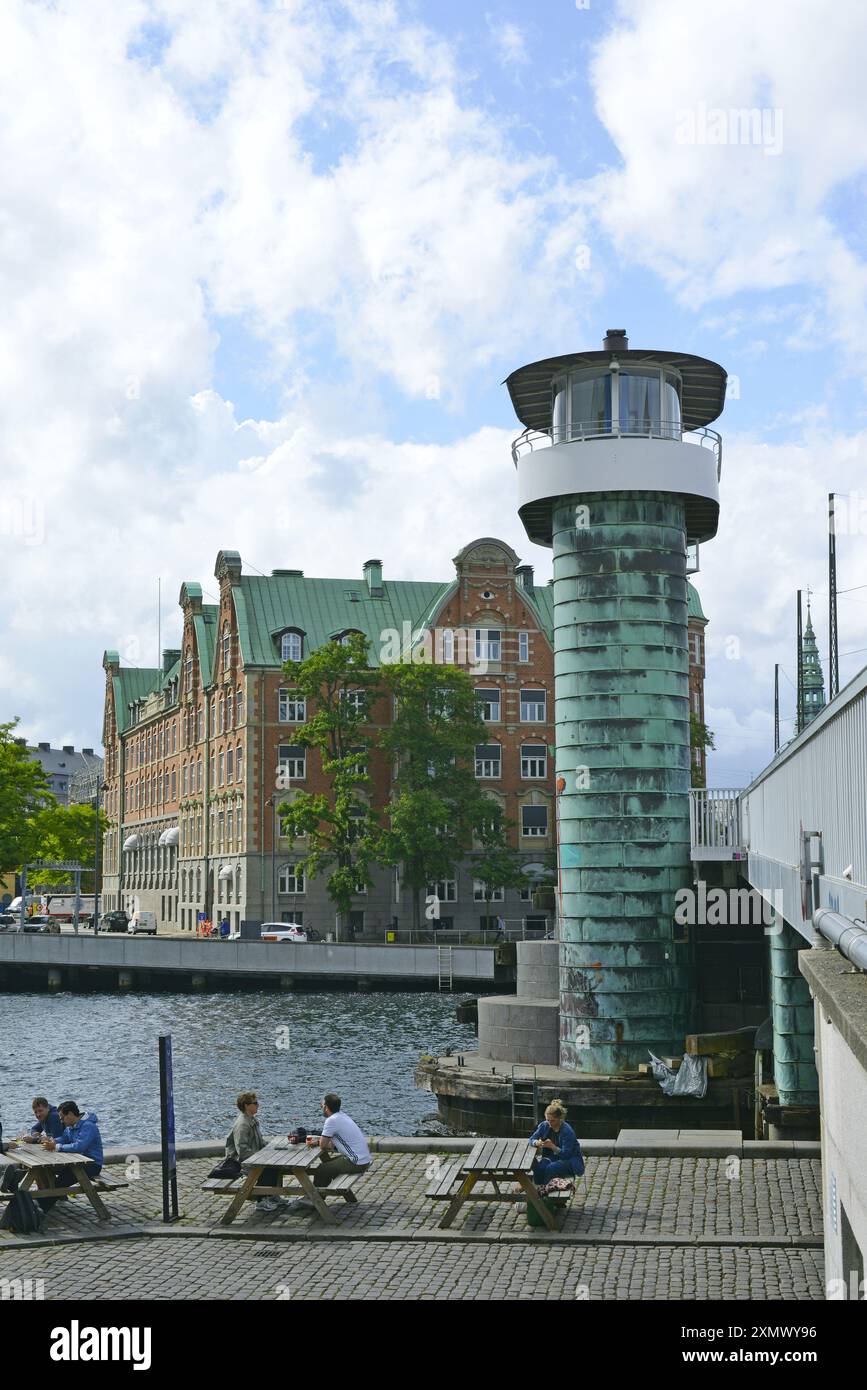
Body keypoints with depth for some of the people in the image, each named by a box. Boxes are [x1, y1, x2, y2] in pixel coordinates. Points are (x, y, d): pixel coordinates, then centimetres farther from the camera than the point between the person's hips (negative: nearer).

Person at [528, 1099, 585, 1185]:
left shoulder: (567, 1131, -22)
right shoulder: (544, 1126, -5)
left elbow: (566, 1154, -23)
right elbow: (532, 1139, 1)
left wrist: (553, 1146, -40)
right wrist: (537, 1143, -24)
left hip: (570, 1161, -4)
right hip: (552, 1158, 5)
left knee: (551, 1168, -34)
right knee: (538, 1166, -28)